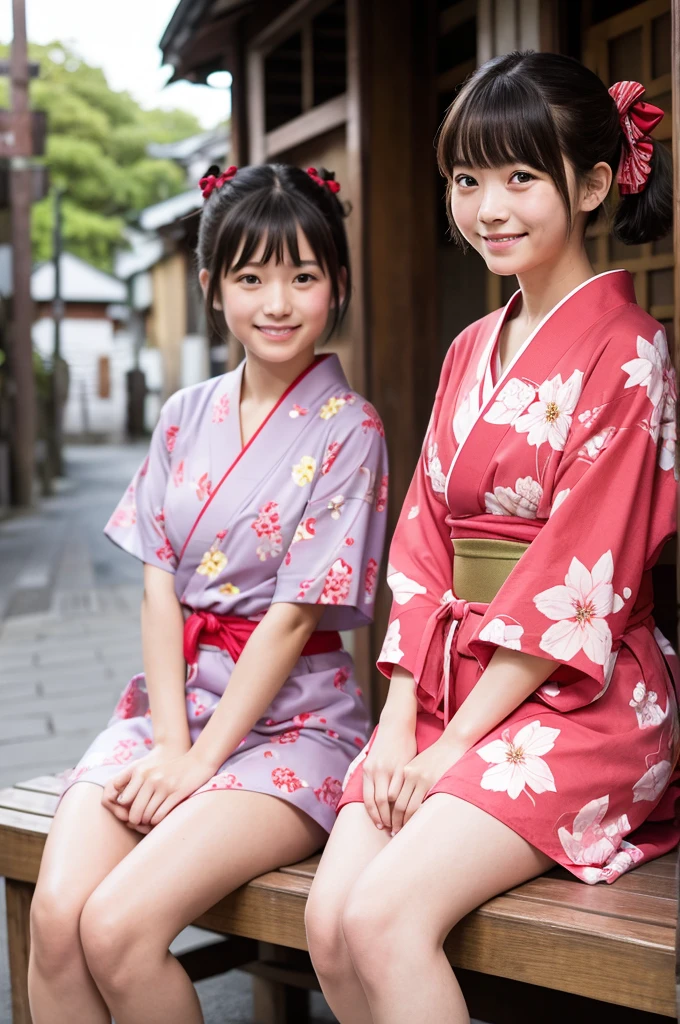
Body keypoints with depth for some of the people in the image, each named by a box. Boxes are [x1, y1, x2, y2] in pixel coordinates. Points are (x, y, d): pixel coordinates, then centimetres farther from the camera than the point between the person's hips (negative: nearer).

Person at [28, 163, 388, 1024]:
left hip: (290, 719, -4)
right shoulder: (186, 416, 10)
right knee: (53, 917, -18)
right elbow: (159, 587, 4)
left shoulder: (347, 430, -5)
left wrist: (201, 759, -12)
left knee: (119, 927, -23)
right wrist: (168, 742, -7)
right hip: (173, 697, 5)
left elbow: (295, 615, -10)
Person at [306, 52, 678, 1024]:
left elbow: (582, 578, -15)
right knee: (330, 918, -11)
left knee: (386, 913, -23)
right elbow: (425, 542, 10)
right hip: (450, 687, 6)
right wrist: (399, 718, -1)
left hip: (581, 697, -6)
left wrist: (456, 744, -14)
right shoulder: (472, 350, 13)